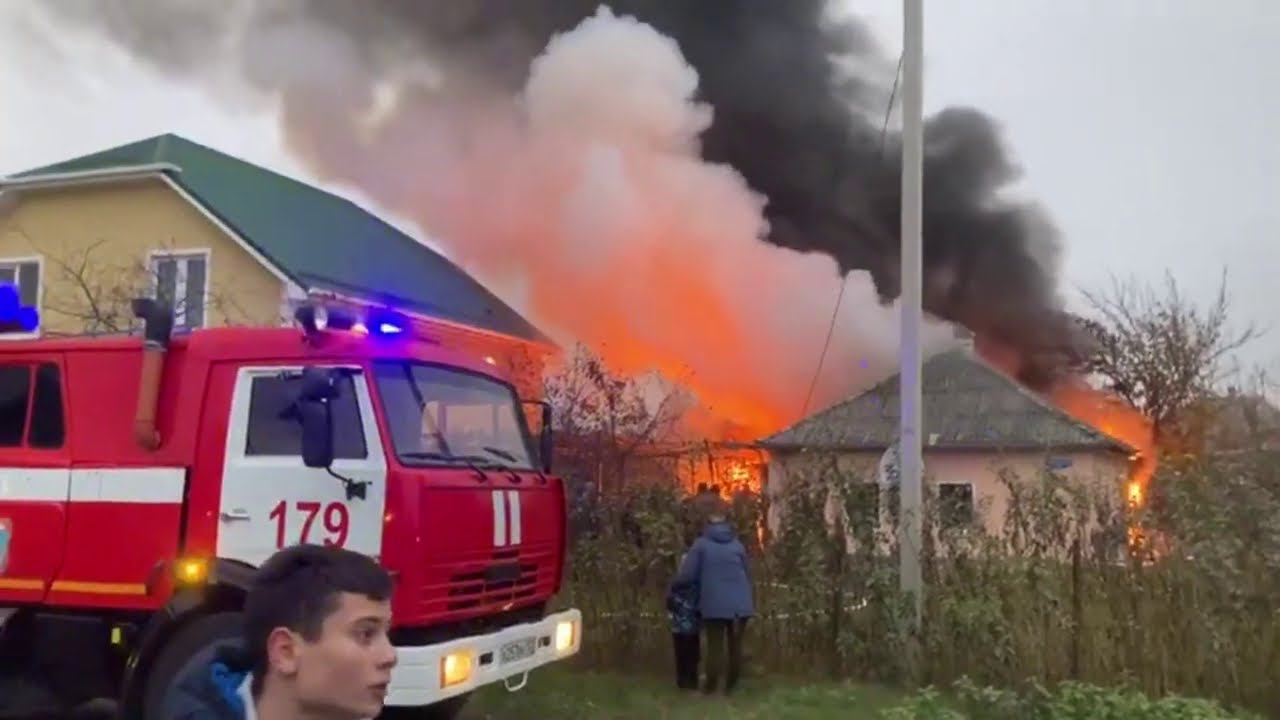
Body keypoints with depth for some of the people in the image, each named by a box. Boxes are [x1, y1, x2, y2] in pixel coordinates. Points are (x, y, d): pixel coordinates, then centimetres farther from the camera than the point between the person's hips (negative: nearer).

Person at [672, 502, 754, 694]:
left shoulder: (701, 544, -1)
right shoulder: (737, 545, 10)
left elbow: (687, 574, -6)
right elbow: (747, 575, 14)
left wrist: (673, 583, 13)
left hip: (715, 605, -3)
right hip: (739, 604, 3)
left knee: (715, 646, 4)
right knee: (735, 645, 13)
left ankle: (711, 687, 6)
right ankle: (732, 686, 18)